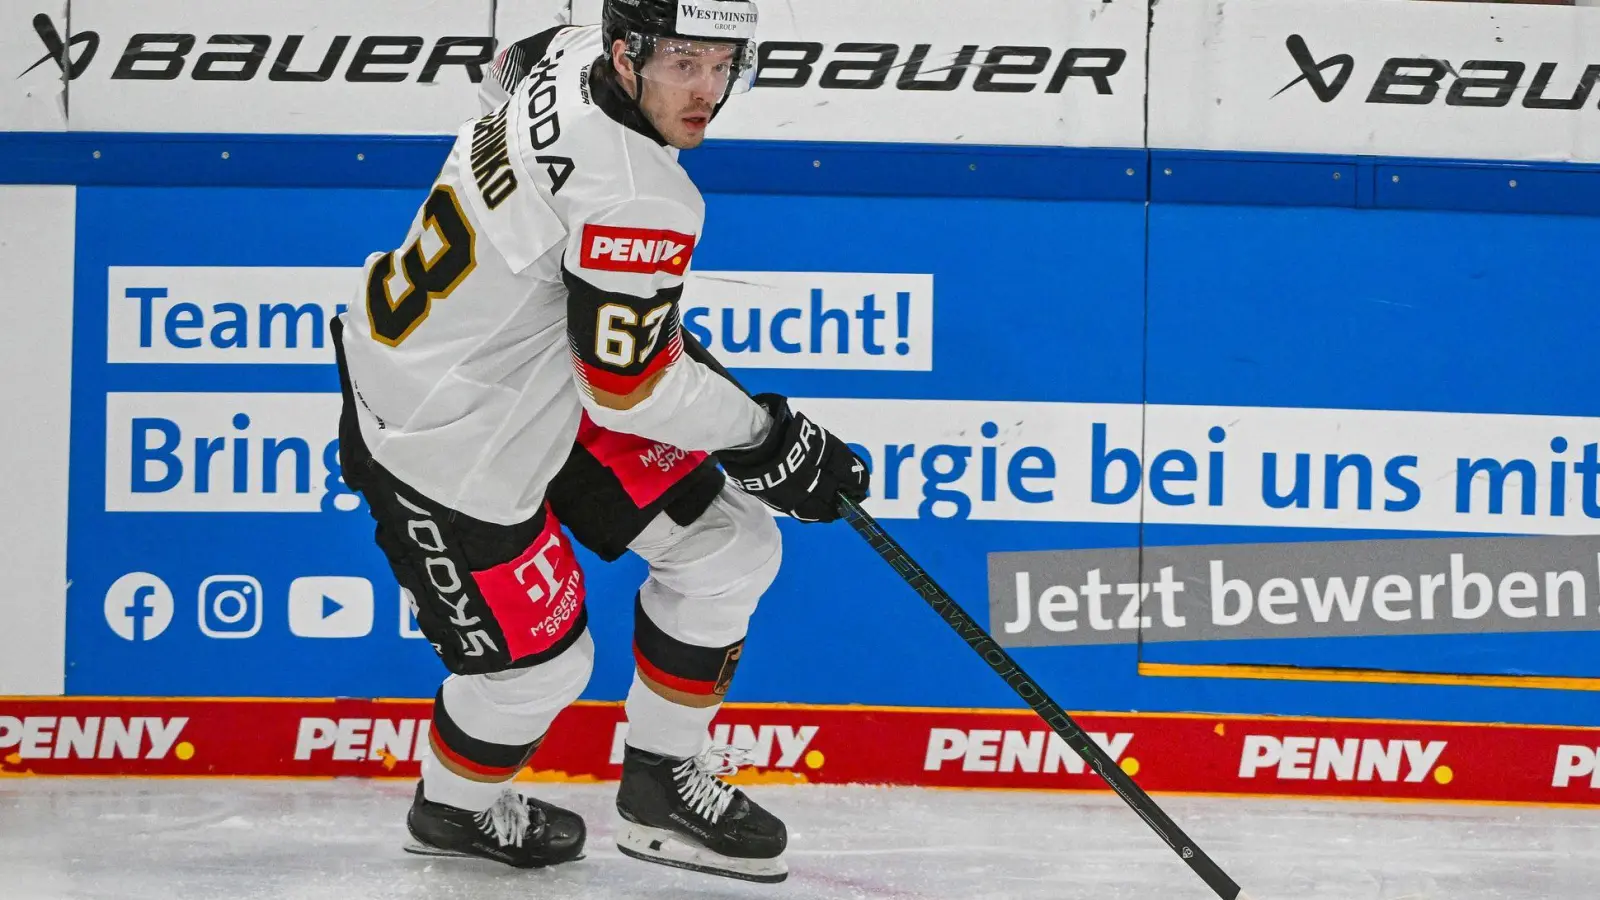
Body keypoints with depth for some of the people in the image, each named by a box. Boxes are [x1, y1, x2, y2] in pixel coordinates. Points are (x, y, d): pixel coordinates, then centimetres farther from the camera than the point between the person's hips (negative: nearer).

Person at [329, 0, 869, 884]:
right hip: (447, 438, -10)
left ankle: (663, 781, 28)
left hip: (529, 370, 10)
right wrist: (768, 441, -13)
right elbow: (630, 387, -27)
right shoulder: (635, 198, -33)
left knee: (728, 550, 10)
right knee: (536, 661, 7)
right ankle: (454, 808, 39)